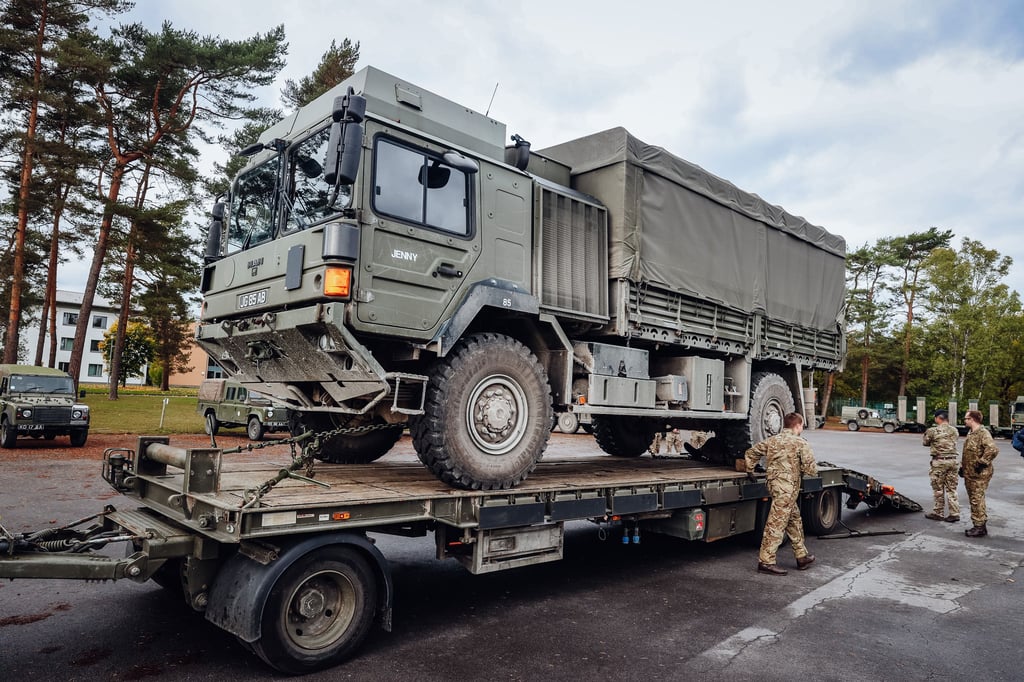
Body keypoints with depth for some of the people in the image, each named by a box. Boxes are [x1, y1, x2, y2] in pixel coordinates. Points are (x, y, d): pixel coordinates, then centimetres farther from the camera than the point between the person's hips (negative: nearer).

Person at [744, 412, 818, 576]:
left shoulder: (772, 440, 11)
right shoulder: (801, 444, -7)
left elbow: (750, 453, 15)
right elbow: (812, 470, -11)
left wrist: (749, 471, 26)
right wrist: (802, 469, 11)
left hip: (774, 484, 8)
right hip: (787, 489, -8)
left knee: (795, 520, 21)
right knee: (776, 525, -5)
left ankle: (802, 557, 32)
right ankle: (766, 562, -2)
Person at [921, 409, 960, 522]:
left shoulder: (933, 431, -12)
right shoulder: (954, 430, 5)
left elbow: (925, 443, 1)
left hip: (939, 461, -5)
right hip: (952, 460, 5)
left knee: (938, 489, 5)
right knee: (951, 488, 11)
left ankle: (937, 513, 13)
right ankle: (954, 513, 11)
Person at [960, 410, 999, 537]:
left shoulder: (983, 433, -16)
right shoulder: (971, 433, 16)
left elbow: (993, 449, -31)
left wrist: (981, 463, -23)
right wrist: (963, 467, 21)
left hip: (978, 475, -10)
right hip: (969, 474, 10)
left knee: (977, 500, -6)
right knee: (973, 500, 15)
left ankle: (980, 527, 1)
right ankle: (980, 525, 24)